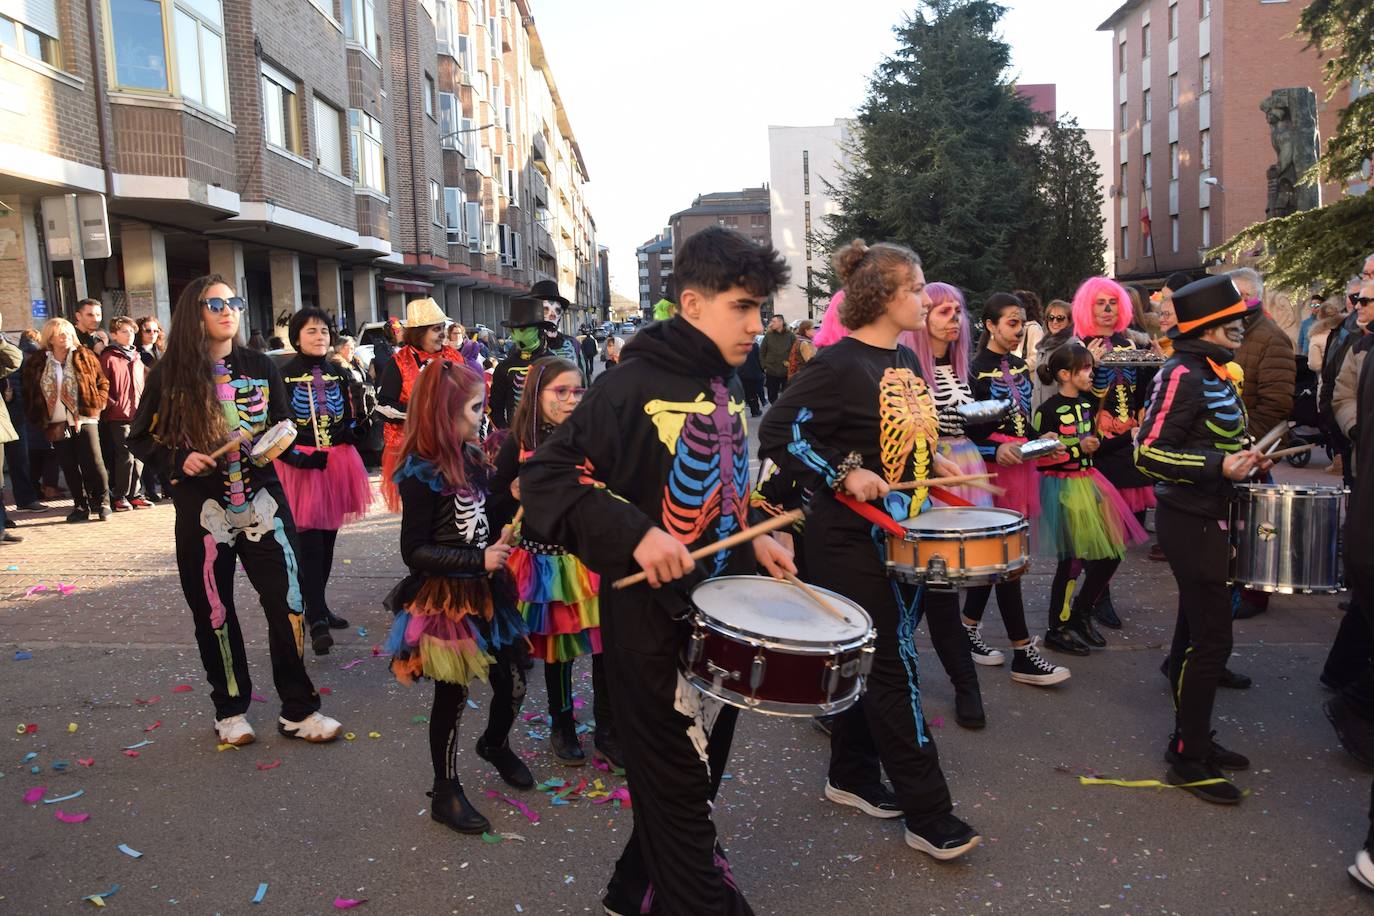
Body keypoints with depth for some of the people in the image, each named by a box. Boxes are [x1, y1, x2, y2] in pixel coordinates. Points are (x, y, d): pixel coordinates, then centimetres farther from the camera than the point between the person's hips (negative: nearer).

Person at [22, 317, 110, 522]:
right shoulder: (36, 362, 7)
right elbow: (30, 393, 13)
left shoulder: (84, 356, 4)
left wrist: (98, 402, -4)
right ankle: (80, 506, 15)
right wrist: (39, 417, 6)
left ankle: (102, 502, 4)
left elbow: (103, 382, 8)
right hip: (57, 424, 2)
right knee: (69, 467, 6)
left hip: (85, 419, -2)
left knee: (93, 462, -9)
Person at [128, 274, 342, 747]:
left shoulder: (260, 366, 3)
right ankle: (230, 709, 27)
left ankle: (298, 709, 11)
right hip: (203, 509, -1)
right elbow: (140, 439, 5)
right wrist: (179, 460, -13)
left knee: (287, 604, -2)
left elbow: (283, 425, 13)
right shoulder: (169, 374, -2)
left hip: (262, 501, 1)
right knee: (214, 611, 9)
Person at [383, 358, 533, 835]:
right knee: (452, 694, 7)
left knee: (513, 682, 14)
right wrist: (478, 560, -25)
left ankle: (495, 744, 45)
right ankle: (445, 792, 26)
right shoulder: (422, 474, -18)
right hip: (445, 599, -7)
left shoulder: (472, 457, 4)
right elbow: (415, 552, -19)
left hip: (486, 591, 7)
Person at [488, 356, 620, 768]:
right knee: (557, 649, 14)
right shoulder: (519, 443, -6)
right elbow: (494, 511, -2)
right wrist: (516, 492, -20)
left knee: (605, 645, 5)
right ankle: (562, 728, 35)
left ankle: (607, 731, 25)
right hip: (546, 562, -1)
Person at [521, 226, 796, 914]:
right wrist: (634, 534, -31)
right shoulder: (634, 385, -17)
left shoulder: (729, 386, 8)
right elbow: (545, 478, -21)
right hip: (654, 624, -8)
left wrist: (755, 543, 4)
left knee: (700, 773, 22)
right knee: (678, 789, 7)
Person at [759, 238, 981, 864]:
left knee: (874, 661, 17)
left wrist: (932, 462, 7)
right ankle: (928, 816, 9)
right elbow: (778, 436, -20)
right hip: (855, 537, -9)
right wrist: (846, 473, -25)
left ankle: (851, 777, 33)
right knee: (893, 665, -2)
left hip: (902, 532, 9)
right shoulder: (839, 364, -17)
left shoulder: (906, 360, 10)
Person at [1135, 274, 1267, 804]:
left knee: (1195, 633, 16)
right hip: (1192, 522, -10)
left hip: (1207, 519, 10)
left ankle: (1192, 741, 28)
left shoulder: (1213, 373, 13)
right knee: (1211, 641, -6)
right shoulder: (1182, 375, -17)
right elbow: (1149, 452, -24)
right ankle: (1188, 760, 4)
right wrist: (1220, 466, -29)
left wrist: (1243, 458, 11)